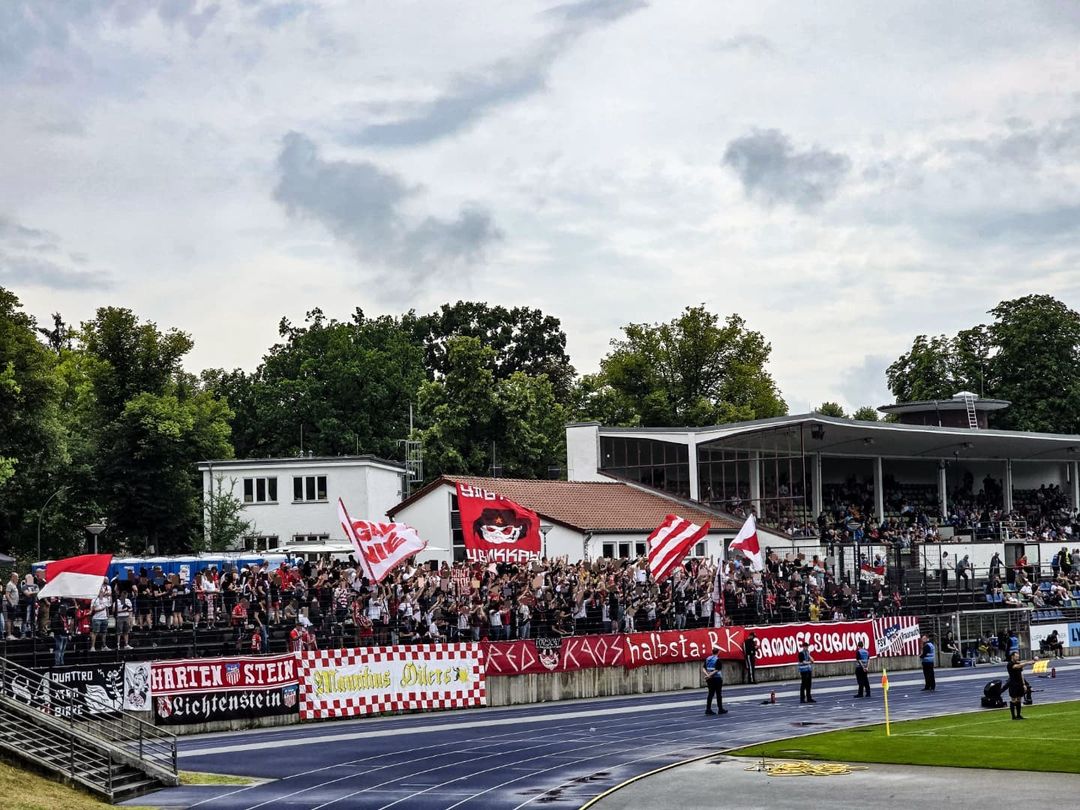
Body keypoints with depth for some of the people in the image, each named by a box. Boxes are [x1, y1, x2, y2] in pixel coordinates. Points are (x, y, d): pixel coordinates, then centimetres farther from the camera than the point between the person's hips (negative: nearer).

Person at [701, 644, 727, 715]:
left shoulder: (707, 659, 7)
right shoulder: (717, 660, -12)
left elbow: (703, 669, -1)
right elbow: (716, 670, -18)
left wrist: (707, 675, -13)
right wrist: (709, 675, -15)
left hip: (710, 679, 6)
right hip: (717, 678, -6)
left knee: (710, 693, 8)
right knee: (719, 694, 4)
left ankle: (708, 709, 4)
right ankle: (720, 709, 12)